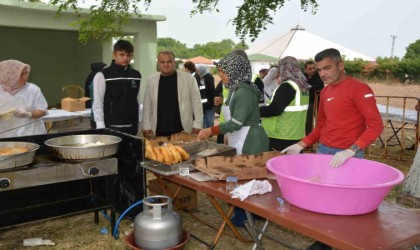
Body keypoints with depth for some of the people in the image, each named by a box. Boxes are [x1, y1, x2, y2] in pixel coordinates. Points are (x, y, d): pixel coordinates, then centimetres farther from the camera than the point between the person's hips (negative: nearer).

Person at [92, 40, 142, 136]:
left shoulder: (136, 75, 7)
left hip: (132, 127, 5)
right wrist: (101, 128, -11)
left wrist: (139, 123, 11)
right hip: (111, 127, -5)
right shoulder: (102, 75, -7)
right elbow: (97, 104, -7)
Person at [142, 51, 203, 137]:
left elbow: (196, 102, 1)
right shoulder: (151, 80, 6)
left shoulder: (188, 78, -1)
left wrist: (197, 125, -4)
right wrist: (146, 126, 6)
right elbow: (147, 105, 10)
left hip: (183, 131, -2)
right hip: (159, 132, 2)